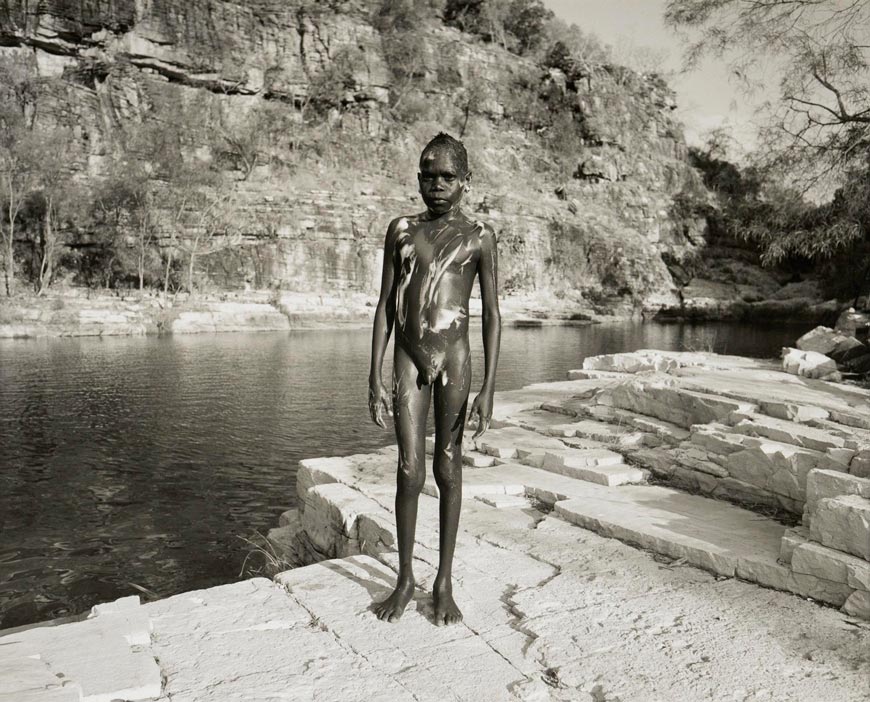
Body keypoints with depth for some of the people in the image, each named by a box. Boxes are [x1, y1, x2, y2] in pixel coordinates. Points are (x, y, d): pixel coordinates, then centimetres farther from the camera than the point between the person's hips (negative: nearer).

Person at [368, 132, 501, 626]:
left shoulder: (479, 236, 2)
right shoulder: (401, 230, 9)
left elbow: (493, 315, 0)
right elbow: (385, 305, 9)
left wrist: (489, 389, -6)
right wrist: (375, 377, 3)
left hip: (454, 358, -2)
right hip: (409, 359, 2)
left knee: (448, 470, 6)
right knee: (410, 472, 2)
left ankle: (445, 582, 21)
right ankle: (405, 579, 20)